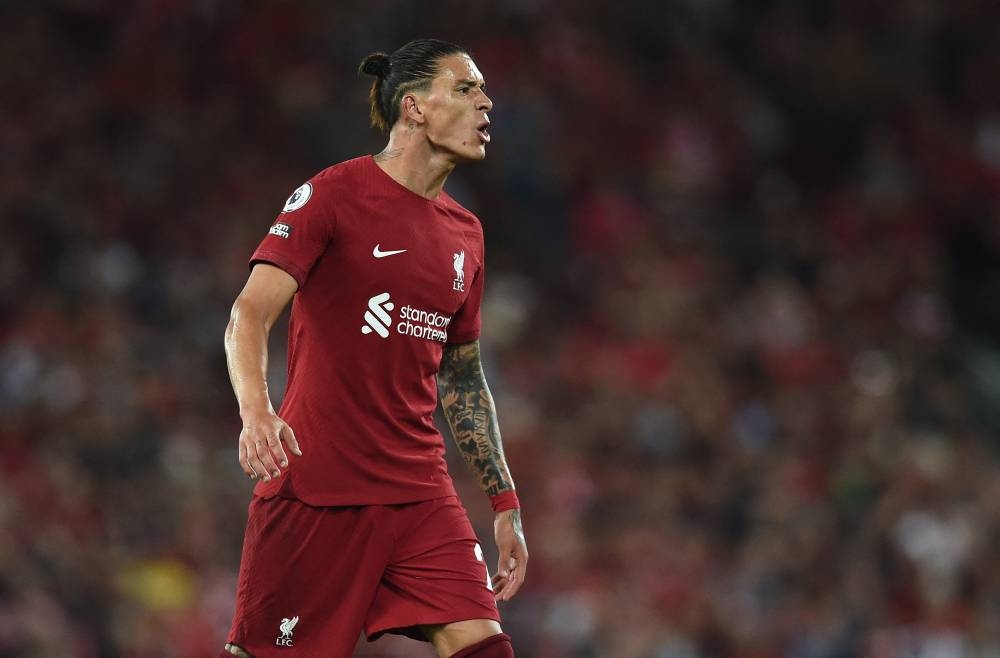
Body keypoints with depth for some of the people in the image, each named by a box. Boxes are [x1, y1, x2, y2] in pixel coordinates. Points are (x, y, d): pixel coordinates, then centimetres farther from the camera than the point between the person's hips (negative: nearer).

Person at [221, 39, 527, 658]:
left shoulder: (464, 232, 14)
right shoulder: (335, 194, -5)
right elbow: (250, 314, -14)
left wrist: (506, 503, 18)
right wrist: (257, 413, -32)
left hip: (422, 492, 6)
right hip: (314, 487, -6)